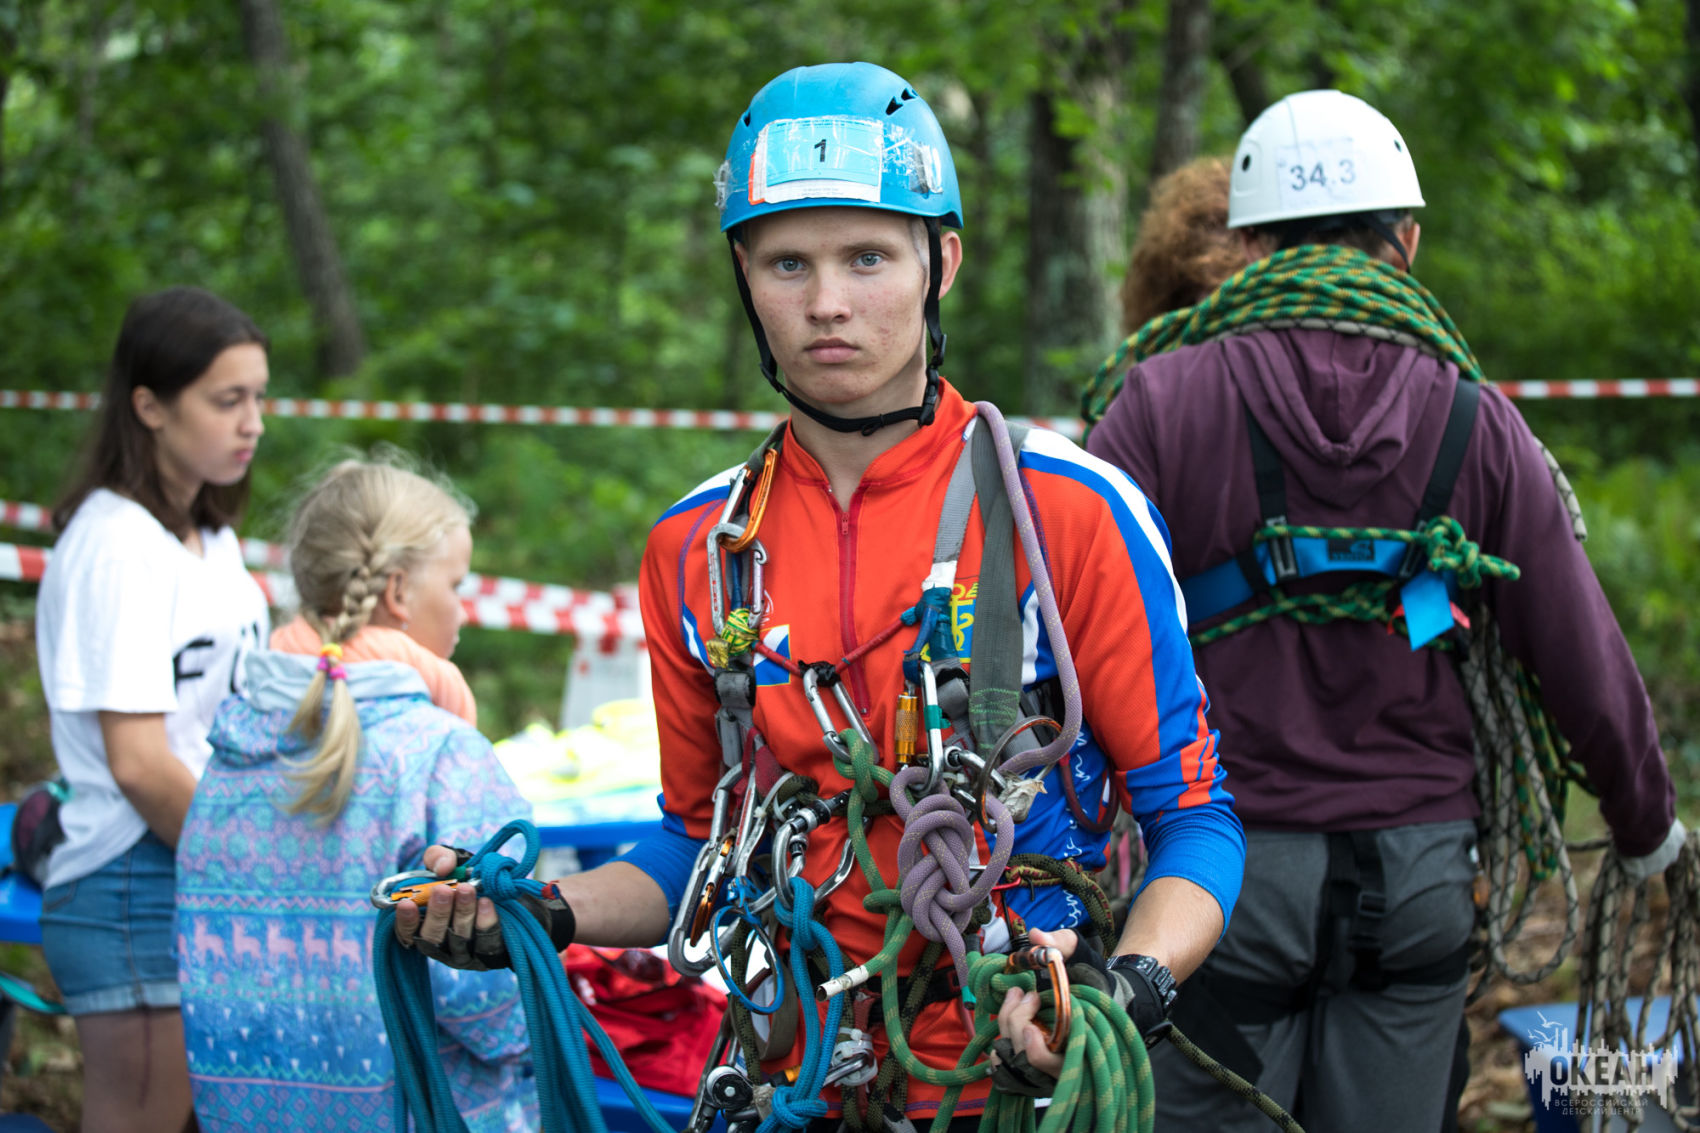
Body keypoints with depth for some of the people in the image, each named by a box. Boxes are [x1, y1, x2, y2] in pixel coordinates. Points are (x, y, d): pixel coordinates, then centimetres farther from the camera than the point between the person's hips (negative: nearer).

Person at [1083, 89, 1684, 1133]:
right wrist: (1651, 830, 21)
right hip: (1419, 869, 2)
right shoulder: (1476, 421, 2)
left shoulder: (1164, 401, -5)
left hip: (1224, 862, -2)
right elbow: (1585, 665, 5)